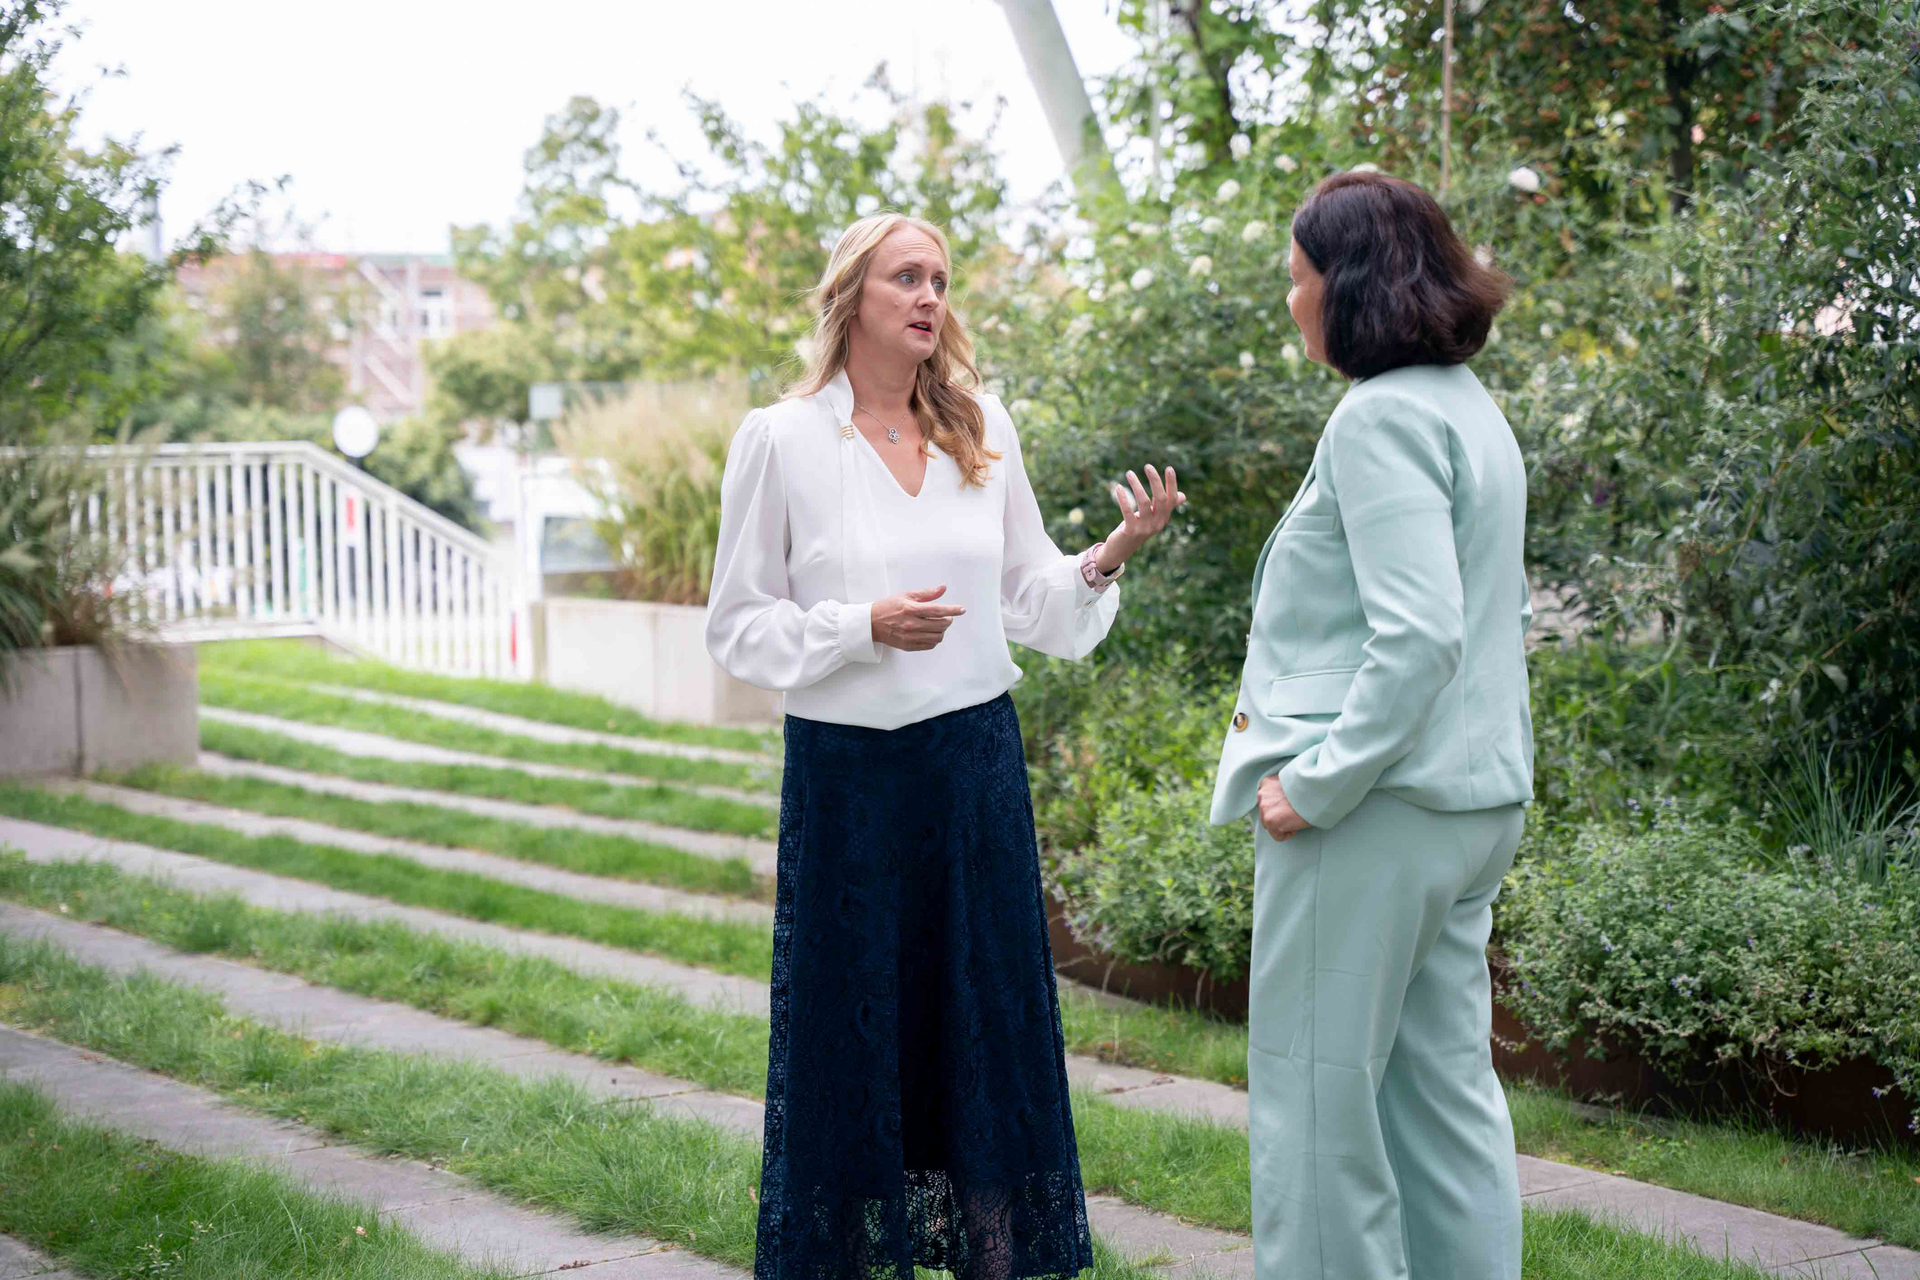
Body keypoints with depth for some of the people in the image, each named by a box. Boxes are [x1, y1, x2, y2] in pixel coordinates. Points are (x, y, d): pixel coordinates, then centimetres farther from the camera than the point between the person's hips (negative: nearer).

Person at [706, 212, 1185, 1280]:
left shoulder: (983, 429, 7)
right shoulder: (780, 441, -4)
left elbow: (1029, 595, 11)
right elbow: (738, 627, -3)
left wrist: (1109, 556, -7)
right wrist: (865, 625, -16)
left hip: (977, 760, 3)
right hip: (846, 767, -3)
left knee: (989, 1011, 8)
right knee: (851, 1015, 5)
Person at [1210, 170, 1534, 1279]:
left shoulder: (1383, 417, -15)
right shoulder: (1471, 408, 15)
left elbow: (1419, 635, -23)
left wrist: (1319, 781, -18)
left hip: (1374, 810, -10)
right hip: (1472, 801, 10)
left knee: (1319, 1097, -1)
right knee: (1444, 1089, 14)